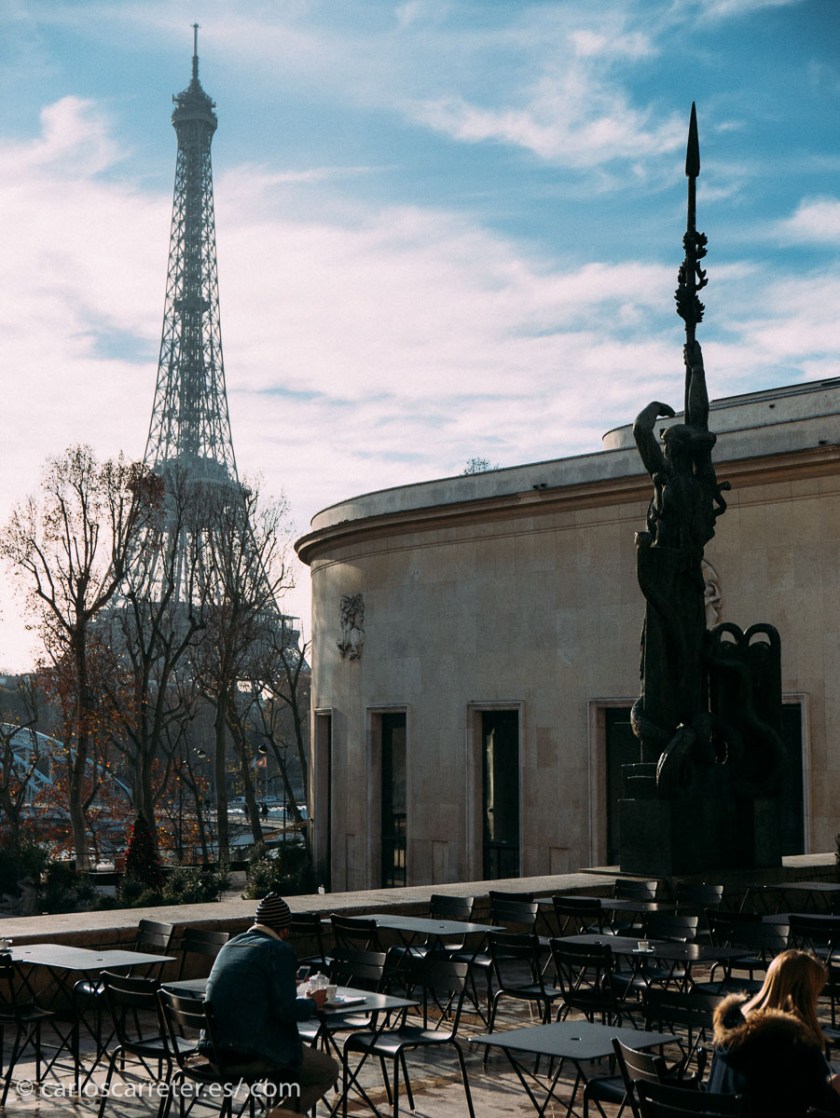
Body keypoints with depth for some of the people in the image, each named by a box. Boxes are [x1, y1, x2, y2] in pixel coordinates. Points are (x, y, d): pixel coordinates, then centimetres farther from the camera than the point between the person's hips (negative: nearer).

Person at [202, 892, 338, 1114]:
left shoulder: (230, 946, 13)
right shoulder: (278, 950, -10)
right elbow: (286, 1011, -15)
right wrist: (313, 1003, 5)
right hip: (250, 1055, -8)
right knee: (329, 1070, 8)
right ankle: (283, 1112, -5)